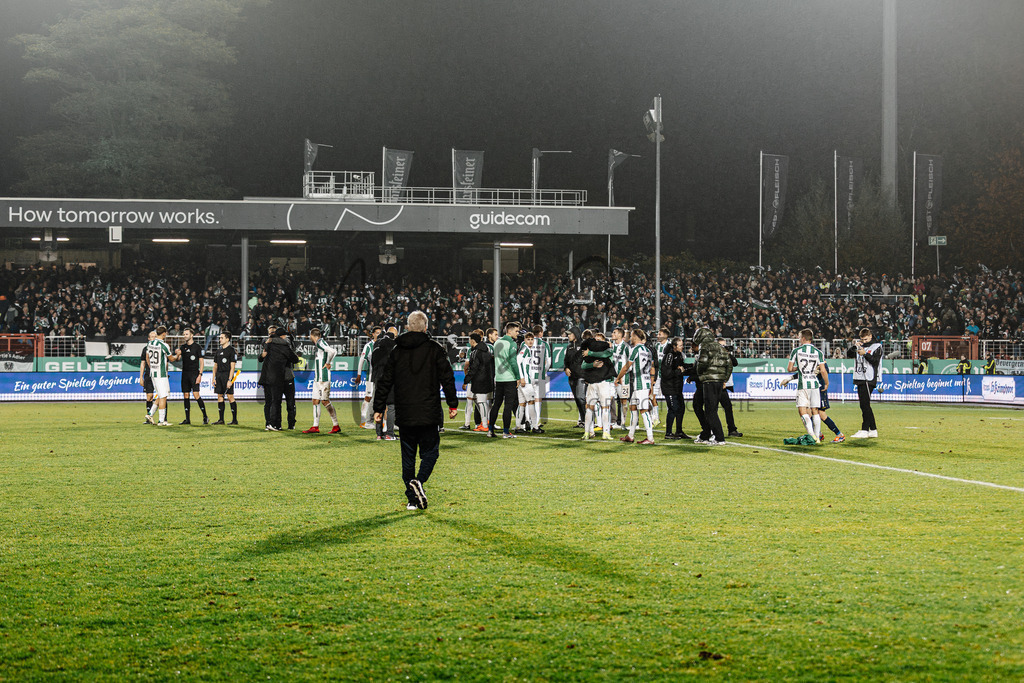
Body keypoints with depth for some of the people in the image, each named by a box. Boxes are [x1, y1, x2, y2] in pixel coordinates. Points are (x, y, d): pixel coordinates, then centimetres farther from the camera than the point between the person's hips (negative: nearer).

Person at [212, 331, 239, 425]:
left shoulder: (231, 350, -5)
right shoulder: (218, 351, 16)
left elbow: (232, 367, -10)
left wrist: (229, 380, -17)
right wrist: (214, 378, 9)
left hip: (227, 375, -7)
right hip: (219, 375, 7)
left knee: (230, 397, -7)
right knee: (220, 397, 5)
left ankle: (234, 419, -3)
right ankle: (221, 419, 9)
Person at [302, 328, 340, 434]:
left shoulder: (321, 342, -11)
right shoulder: (317, 344, 17)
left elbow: (333, 351, -25)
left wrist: (328, 363, -14)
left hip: (323, 377, -10)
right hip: (317, 378, 10)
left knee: (325, 401, -9)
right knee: (316, 401, 8)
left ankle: (336, 426, -3)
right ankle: (315, 427, 10)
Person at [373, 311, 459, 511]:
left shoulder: (396, 351, 6)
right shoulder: (434, 349, -2)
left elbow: (385, 382, 7)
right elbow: (447, 377, -2)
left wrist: (379, 408, 13)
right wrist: (453, 404, 6)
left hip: (404, 415, 2)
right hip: (429, 413, -2)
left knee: (408, 456, 10)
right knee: (430, 451, 6)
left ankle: (412, 498, 8)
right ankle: (419, 481, -21)